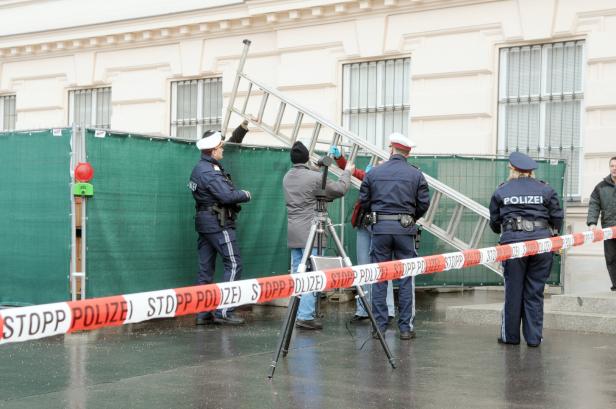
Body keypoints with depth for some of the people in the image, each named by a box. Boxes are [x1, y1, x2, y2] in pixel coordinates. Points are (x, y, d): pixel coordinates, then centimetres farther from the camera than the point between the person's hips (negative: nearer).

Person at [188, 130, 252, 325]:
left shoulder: (200, 167, 14)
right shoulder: (210, 171, -18)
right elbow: (227, 196, -25)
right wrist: (245, 195, -7)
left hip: (204, 221, 10)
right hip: (218, 223, -10)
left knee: (205, 267, 9)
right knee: (233, 264, -6)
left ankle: (203, 313, 11)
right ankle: (223, 311, -10)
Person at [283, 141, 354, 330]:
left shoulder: (287, 178, 9)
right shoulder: (315, 177, -12)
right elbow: (340, 189, -5)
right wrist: (347, 172, 10)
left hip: (293, 232, 7)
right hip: (310, 231, -7)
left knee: (297, 273, 9)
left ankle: (299, 314, 12)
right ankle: (306, 316, -9)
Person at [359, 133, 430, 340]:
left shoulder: (373, 173, 3)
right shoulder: (416, 175, 1)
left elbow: (364, 201, 5)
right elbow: (424, 203, 1)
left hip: (380, 228, 1)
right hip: (405, 229, -1)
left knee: (379, 278, 6)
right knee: (406, 278, 5)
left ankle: (379, 326, 8)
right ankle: (406, 327, 5)